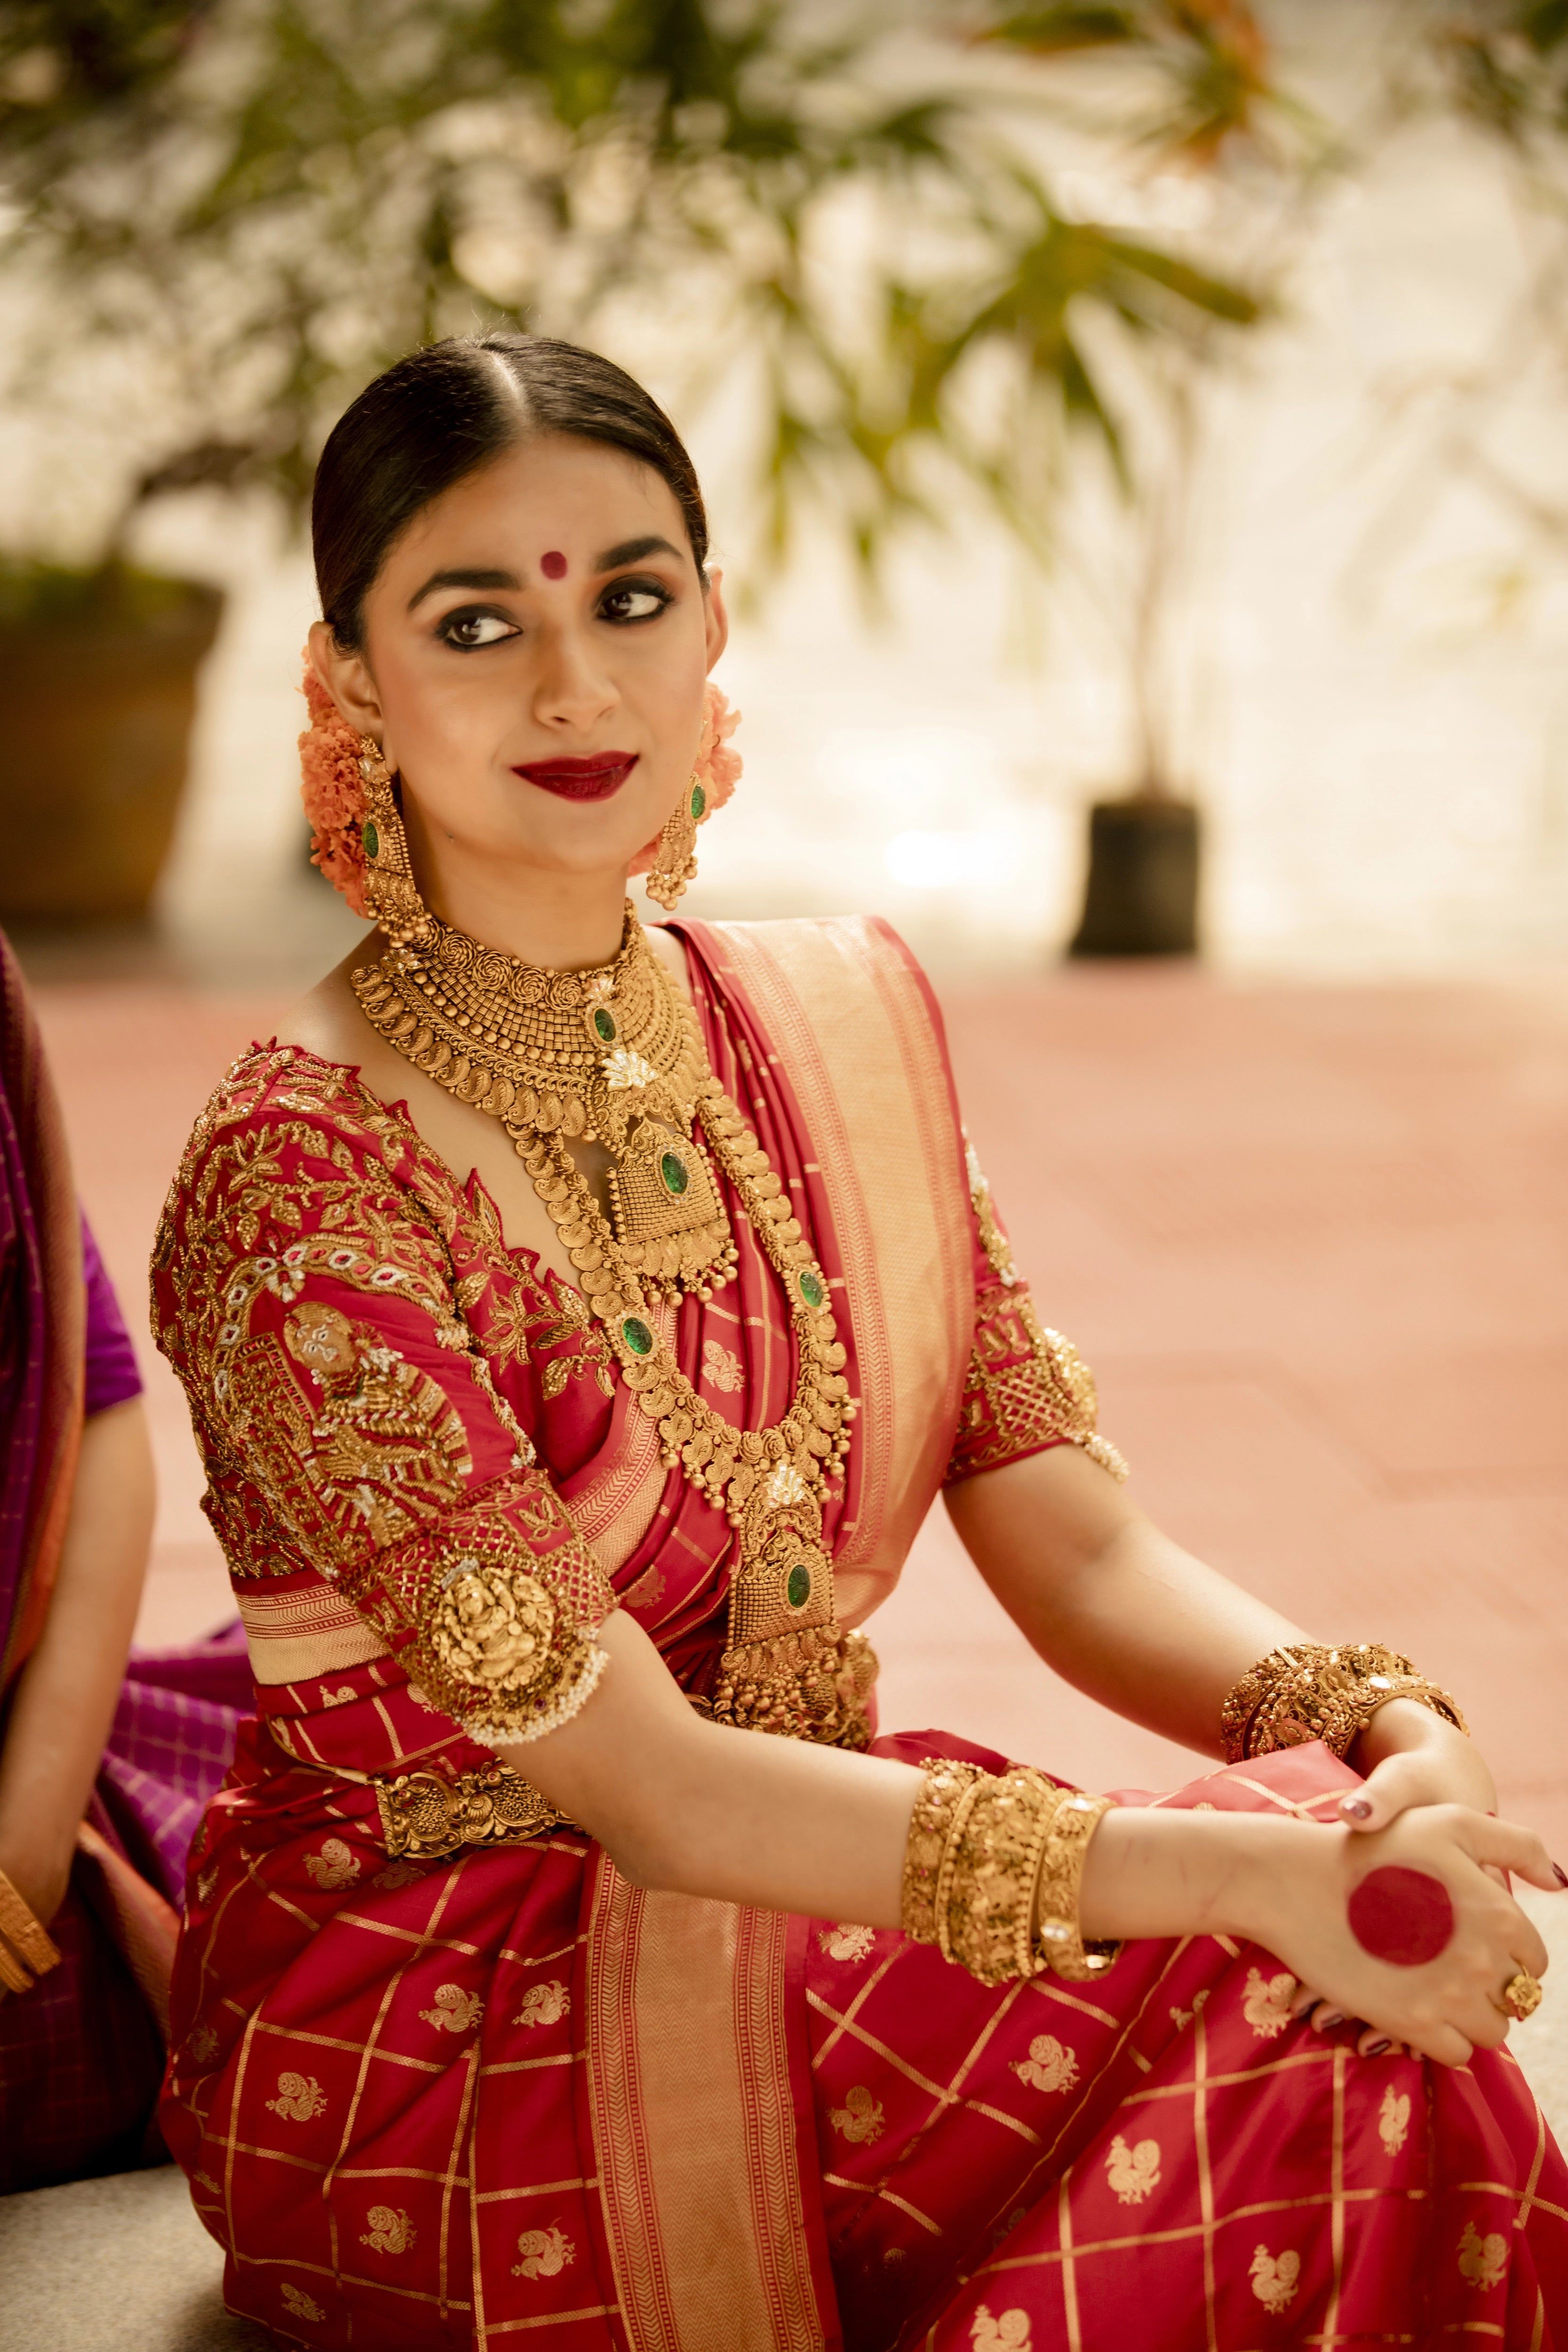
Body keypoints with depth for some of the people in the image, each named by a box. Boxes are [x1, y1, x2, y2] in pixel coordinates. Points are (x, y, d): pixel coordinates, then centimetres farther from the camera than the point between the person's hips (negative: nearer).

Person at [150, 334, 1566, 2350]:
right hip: (415, 2017, -6)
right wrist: (1247, 1868, -29)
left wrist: (1390, 1732, -18)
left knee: (1381, 1980, -21)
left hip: (789, 1889, 6)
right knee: (1269, 2009, -25)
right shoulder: (301, 1177, -18)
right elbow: (638, 1778, -22)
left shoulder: (840, 1023, 5)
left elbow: (1075, 1542, 3)